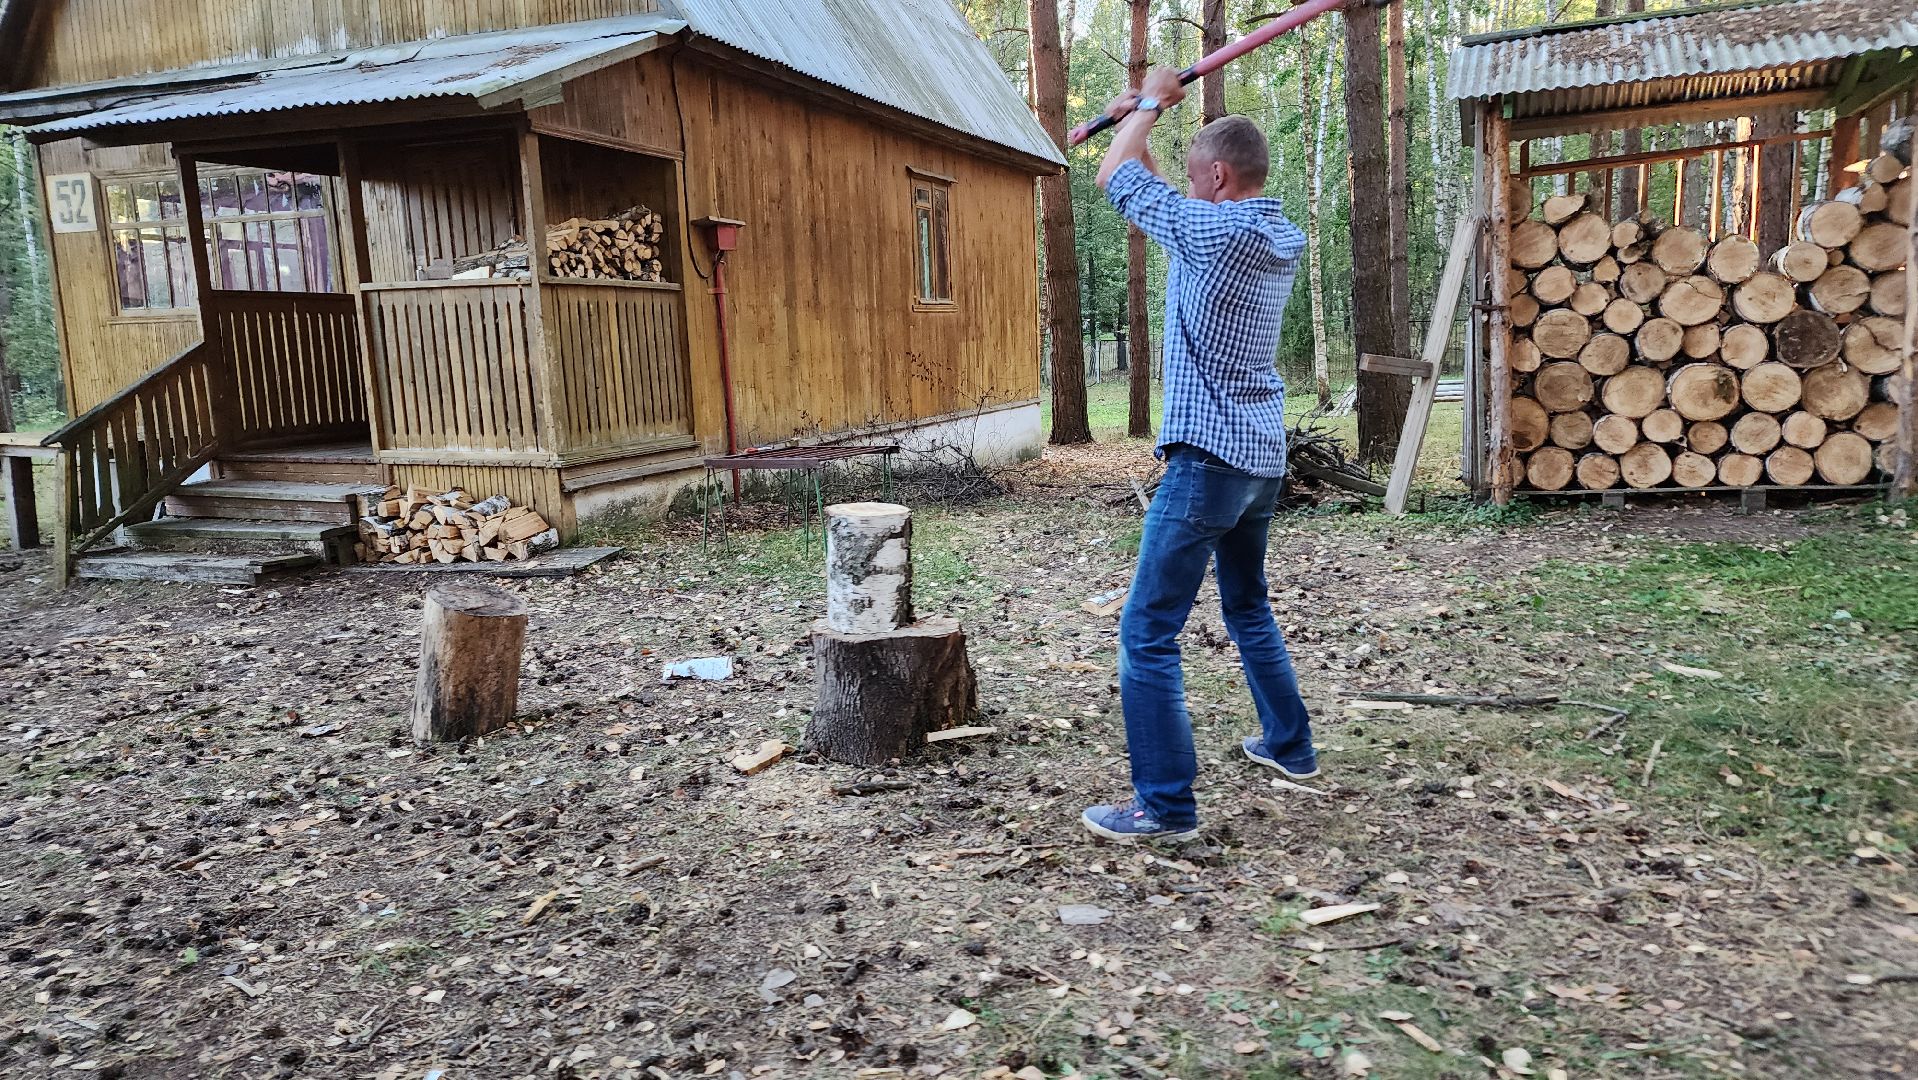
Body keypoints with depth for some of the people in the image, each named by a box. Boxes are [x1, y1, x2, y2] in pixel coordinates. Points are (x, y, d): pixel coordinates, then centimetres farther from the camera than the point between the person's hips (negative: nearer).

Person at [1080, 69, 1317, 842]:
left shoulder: (1213, 229, -15)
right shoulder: (1281, 237, 9)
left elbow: (1115, 180, -1)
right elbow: (1164, 201, 23)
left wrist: (1150, 103, 14)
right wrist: (1140, 126, 19)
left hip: (1208, 458, -9)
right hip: (1263, 458, 9)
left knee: (1147, 632, -6)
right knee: (1247, 607, 26)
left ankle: (1165, 806, -5)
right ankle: (1289, 745, 37)